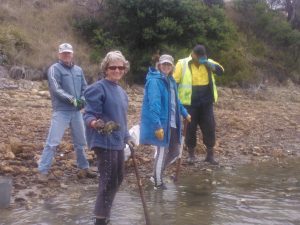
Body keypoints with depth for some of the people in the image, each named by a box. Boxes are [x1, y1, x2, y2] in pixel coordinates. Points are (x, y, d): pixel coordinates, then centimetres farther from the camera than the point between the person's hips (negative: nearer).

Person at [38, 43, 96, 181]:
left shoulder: (78, 70, 13)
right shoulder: (54, 69, -5)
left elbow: (84, 88, 14)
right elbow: (56, 89, -16)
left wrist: (83, 99, -7)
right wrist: (73, 99, -23)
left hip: (76, 111, 6)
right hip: (61, 111, -6)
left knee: (80, 142, 16)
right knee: (52, 142, -7)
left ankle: (83, 168, 30)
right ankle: (43, 171, 0)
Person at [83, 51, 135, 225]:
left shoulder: (121, 91, 12)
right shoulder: (98, 88, -13)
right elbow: (88, 114, -18)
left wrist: (127, 137, 21)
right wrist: (95, 123, -38)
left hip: (118, 142, 9)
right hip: (104, 142, -9)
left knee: (118, 179, 17)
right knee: (109, 181, -7)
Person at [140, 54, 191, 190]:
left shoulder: (171, 80, 13)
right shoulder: (154, 81, -15)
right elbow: (153, 104, -23)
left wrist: (185, 113, 34)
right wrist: (157, 126, -29)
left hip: (172, 124, 9)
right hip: (161, 124, -9)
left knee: (175, 151, 15)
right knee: (162, 152, 1)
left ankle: (157, 174, 33)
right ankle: (158, 183, 18)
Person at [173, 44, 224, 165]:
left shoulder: (208, 63, 6)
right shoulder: (182, 64, -6)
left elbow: (220, 70, -8)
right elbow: (174, 82, -5)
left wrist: (208, 62, -22)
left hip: (206, 103, 3)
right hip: (190, 103, -3)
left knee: (209, 127, 4)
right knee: (190, 128, 5)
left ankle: (210, 154, 17)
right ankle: (191, 154, 19)